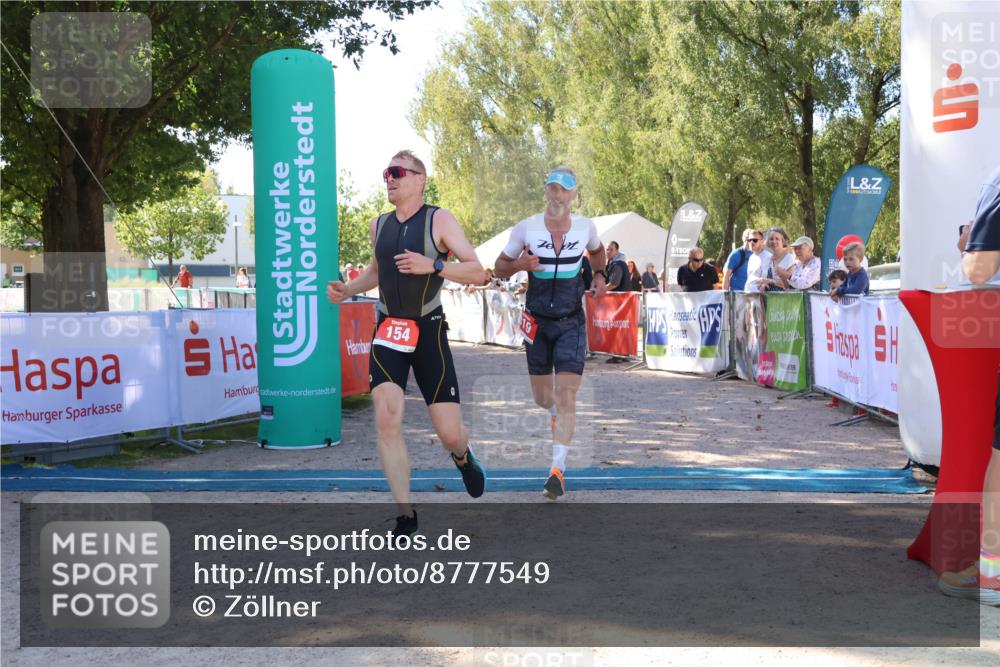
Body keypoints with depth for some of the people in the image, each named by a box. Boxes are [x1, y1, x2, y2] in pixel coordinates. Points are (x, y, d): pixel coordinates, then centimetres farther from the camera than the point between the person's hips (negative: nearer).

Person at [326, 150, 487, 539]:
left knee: (449, 433, -3)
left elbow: (477, 273, -11)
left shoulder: (439, 220, -5)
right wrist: (347, 290, 9)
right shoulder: (379, 225, 9)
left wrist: (433, 265, -24)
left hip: (428, 331, -3)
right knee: (387, 420, -14)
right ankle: (405, 515, -3)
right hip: (388, 330, 3)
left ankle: (462, 457, 37)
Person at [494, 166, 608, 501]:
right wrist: (520, 264, -19)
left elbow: (597, 250, 22)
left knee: (566, 396, -12)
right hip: (537, 322, 1)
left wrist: (599, 276, 5)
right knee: (541, 397, 12)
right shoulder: (526, 228, -7)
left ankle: (558, 469, -10)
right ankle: (557, 415, 50)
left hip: (571, 322, -1)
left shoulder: (586, 227, -2)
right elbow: (499, 267, 2)